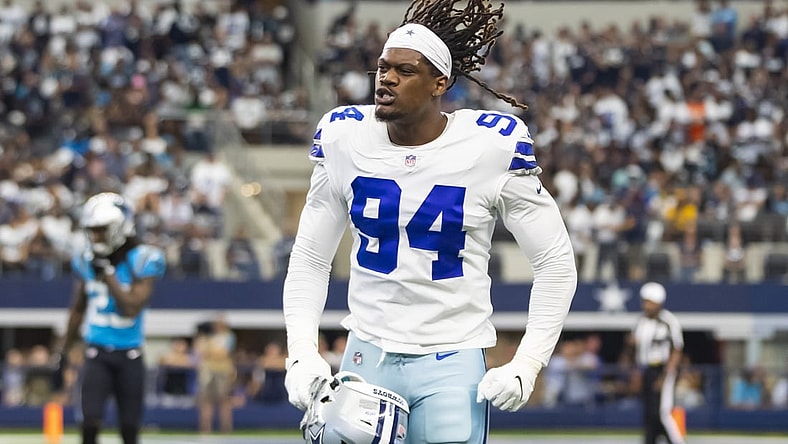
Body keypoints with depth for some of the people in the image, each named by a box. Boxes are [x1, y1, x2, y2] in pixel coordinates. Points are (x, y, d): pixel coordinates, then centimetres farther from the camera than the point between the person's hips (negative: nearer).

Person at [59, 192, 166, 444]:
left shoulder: (142, 260, -10)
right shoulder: (87, 261, 2)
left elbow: (132, 308, -19)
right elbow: (78, 310, 15)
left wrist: (107, 273, -21)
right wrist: (64, 352, 17)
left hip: (129, 355, -2)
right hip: (97, 353, 2)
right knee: (91, 421, -13)